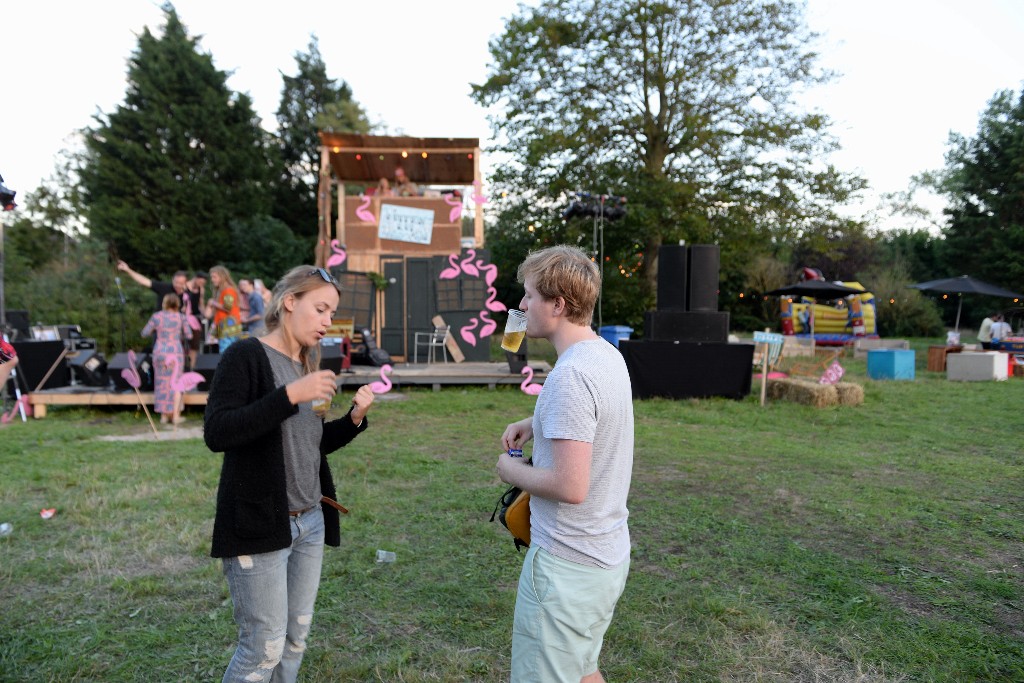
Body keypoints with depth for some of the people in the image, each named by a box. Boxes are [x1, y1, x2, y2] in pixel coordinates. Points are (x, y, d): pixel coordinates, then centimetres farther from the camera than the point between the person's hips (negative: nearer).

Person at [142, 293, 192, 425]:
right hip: (175, 351, -2)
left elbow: (145, 333, 4)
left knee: (162, 383, 11)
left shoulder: (156, 316, -1)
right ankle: (175, 415, 6)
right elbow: (189, 335, 1)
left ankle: (164, 415, 15)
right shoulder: (181, 317, -4)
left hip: (160, 351, 2)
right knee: (175, 383, 6)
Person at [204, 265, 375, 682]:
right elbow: (216, 433, -22)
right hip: (258, 523, -7)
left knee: (296, 639, 14)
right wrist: (289, 395, -27)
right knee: (264, 647, 0)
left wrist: (354, 419, -1)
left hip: (310, 522, 7)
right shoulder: (245, 355, -11)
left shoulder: (307, 364, 10)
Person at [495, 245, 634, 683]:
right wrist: (534, 424, 10)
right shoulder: (608, 355, 4)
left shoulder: (570, 375, -26)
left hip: (567, 565, -9)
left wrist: (511, 470, -10)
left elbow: (570, 487, -28)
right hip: (608, 554, 9)